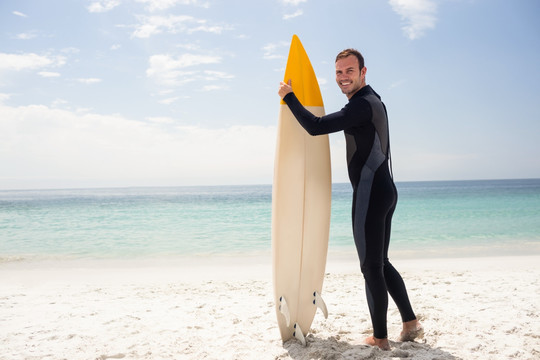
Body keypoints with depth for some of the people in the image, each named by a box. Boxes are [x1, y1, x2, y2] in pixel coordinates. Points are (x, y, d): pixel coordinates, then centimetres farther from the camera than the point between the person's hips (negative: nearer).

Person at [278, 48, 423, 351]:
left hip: (370, 193, -10)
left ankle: (380, 338, 8)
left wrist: (289, 96, -9)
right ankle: (411, 323, 22)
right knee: (381, 263, 17)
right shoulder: (373, 100, 18)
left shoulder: (362, 104, -16)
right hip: (385, 191, 10)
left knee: (371, 267, -2)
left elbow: (315, 127, -22)